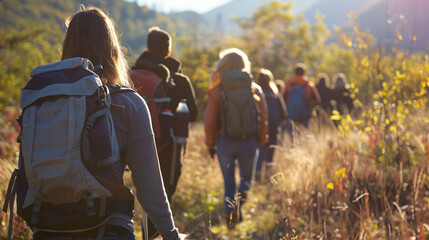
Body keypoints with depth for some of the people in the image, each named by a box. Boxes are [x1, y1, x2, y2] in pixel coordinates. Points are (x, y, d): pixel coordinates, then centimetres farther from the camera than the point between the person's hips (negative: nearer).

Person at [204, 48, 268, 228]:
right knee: (247, 177, 19)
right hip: (249, 142, 1)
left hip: (225, 142, -1)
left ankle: (230, 213, -1)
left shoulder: (217, 91, -6)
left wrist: (210, 144, 8)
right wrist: (260, 142, 11)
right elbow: (263, 119, 0)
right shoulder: (255, 89, 0)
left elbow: (209, 121, -5)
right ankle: (240, 198, -10)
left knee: (228, 182, 13)